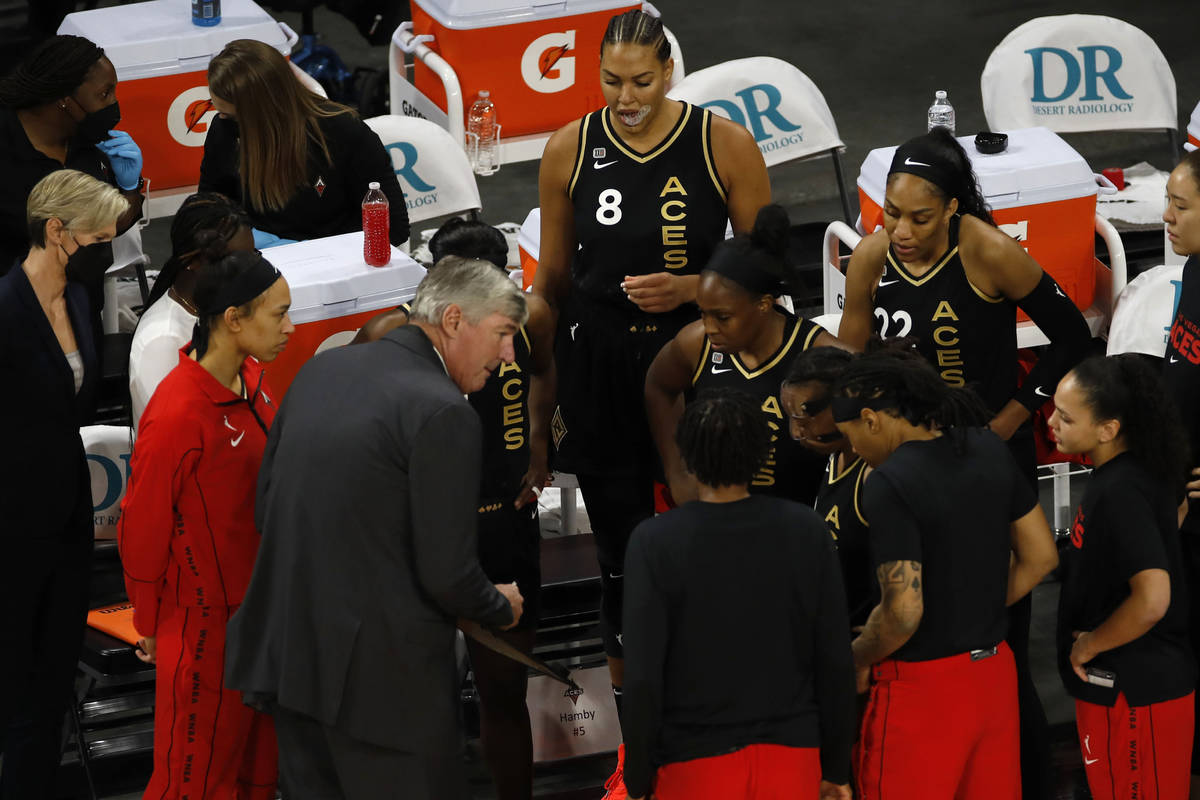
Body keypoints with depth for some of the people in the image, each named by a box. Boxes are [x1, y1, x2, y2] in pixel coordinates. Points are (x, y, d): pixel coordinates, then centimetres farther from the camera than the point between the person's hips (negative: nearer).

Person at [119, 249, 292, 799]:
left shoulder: (251, 379, 0)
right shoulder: (179, 413, -26)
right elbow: (143, 527, -16)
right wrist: (150, 625, -4)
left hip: (259, 602, 8)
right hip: (205, 618, -8)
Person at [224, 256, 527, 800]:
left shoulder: (322, 368, 8)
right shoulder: (443, 414, -15)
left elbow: (266, 508, 14)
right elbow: (448, 574, -15)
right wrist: (502, 607, 5)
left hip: (283, 657, 8)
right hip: (378, 679, -8)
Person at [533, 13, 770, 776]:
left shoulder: (724, 146, -7)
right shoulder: (570, 150, 0)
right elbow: (553, 277, 9)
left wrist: (689, 289, -17)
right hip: (600, 366, 2)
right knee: (622, 550, 7)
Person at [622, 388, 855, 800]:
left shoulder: (655, 542, -12)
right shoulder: (807, 531, -4)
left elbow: (643, 676, -12)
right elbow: (836, 662, -1)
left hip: (695, 765, -2)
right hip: (791, 756, 2)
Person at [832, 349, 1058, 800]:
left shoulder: (890, 483, -20)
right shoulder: (989, 451, 2)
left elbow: (903, 612, -23)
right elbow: (1041, 556, 10)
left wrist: (853, 661, -6)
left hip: (925, 687, -7)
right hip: (994, 672, 7)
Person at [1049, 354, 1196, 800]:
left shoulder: (1119, 493, -25)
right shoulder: (1134, 472, 4)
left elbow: (1152, 599, -33)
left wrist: (1088, 645, -19)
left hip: (1132, 693, -10)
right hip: (1142, 679, 10)